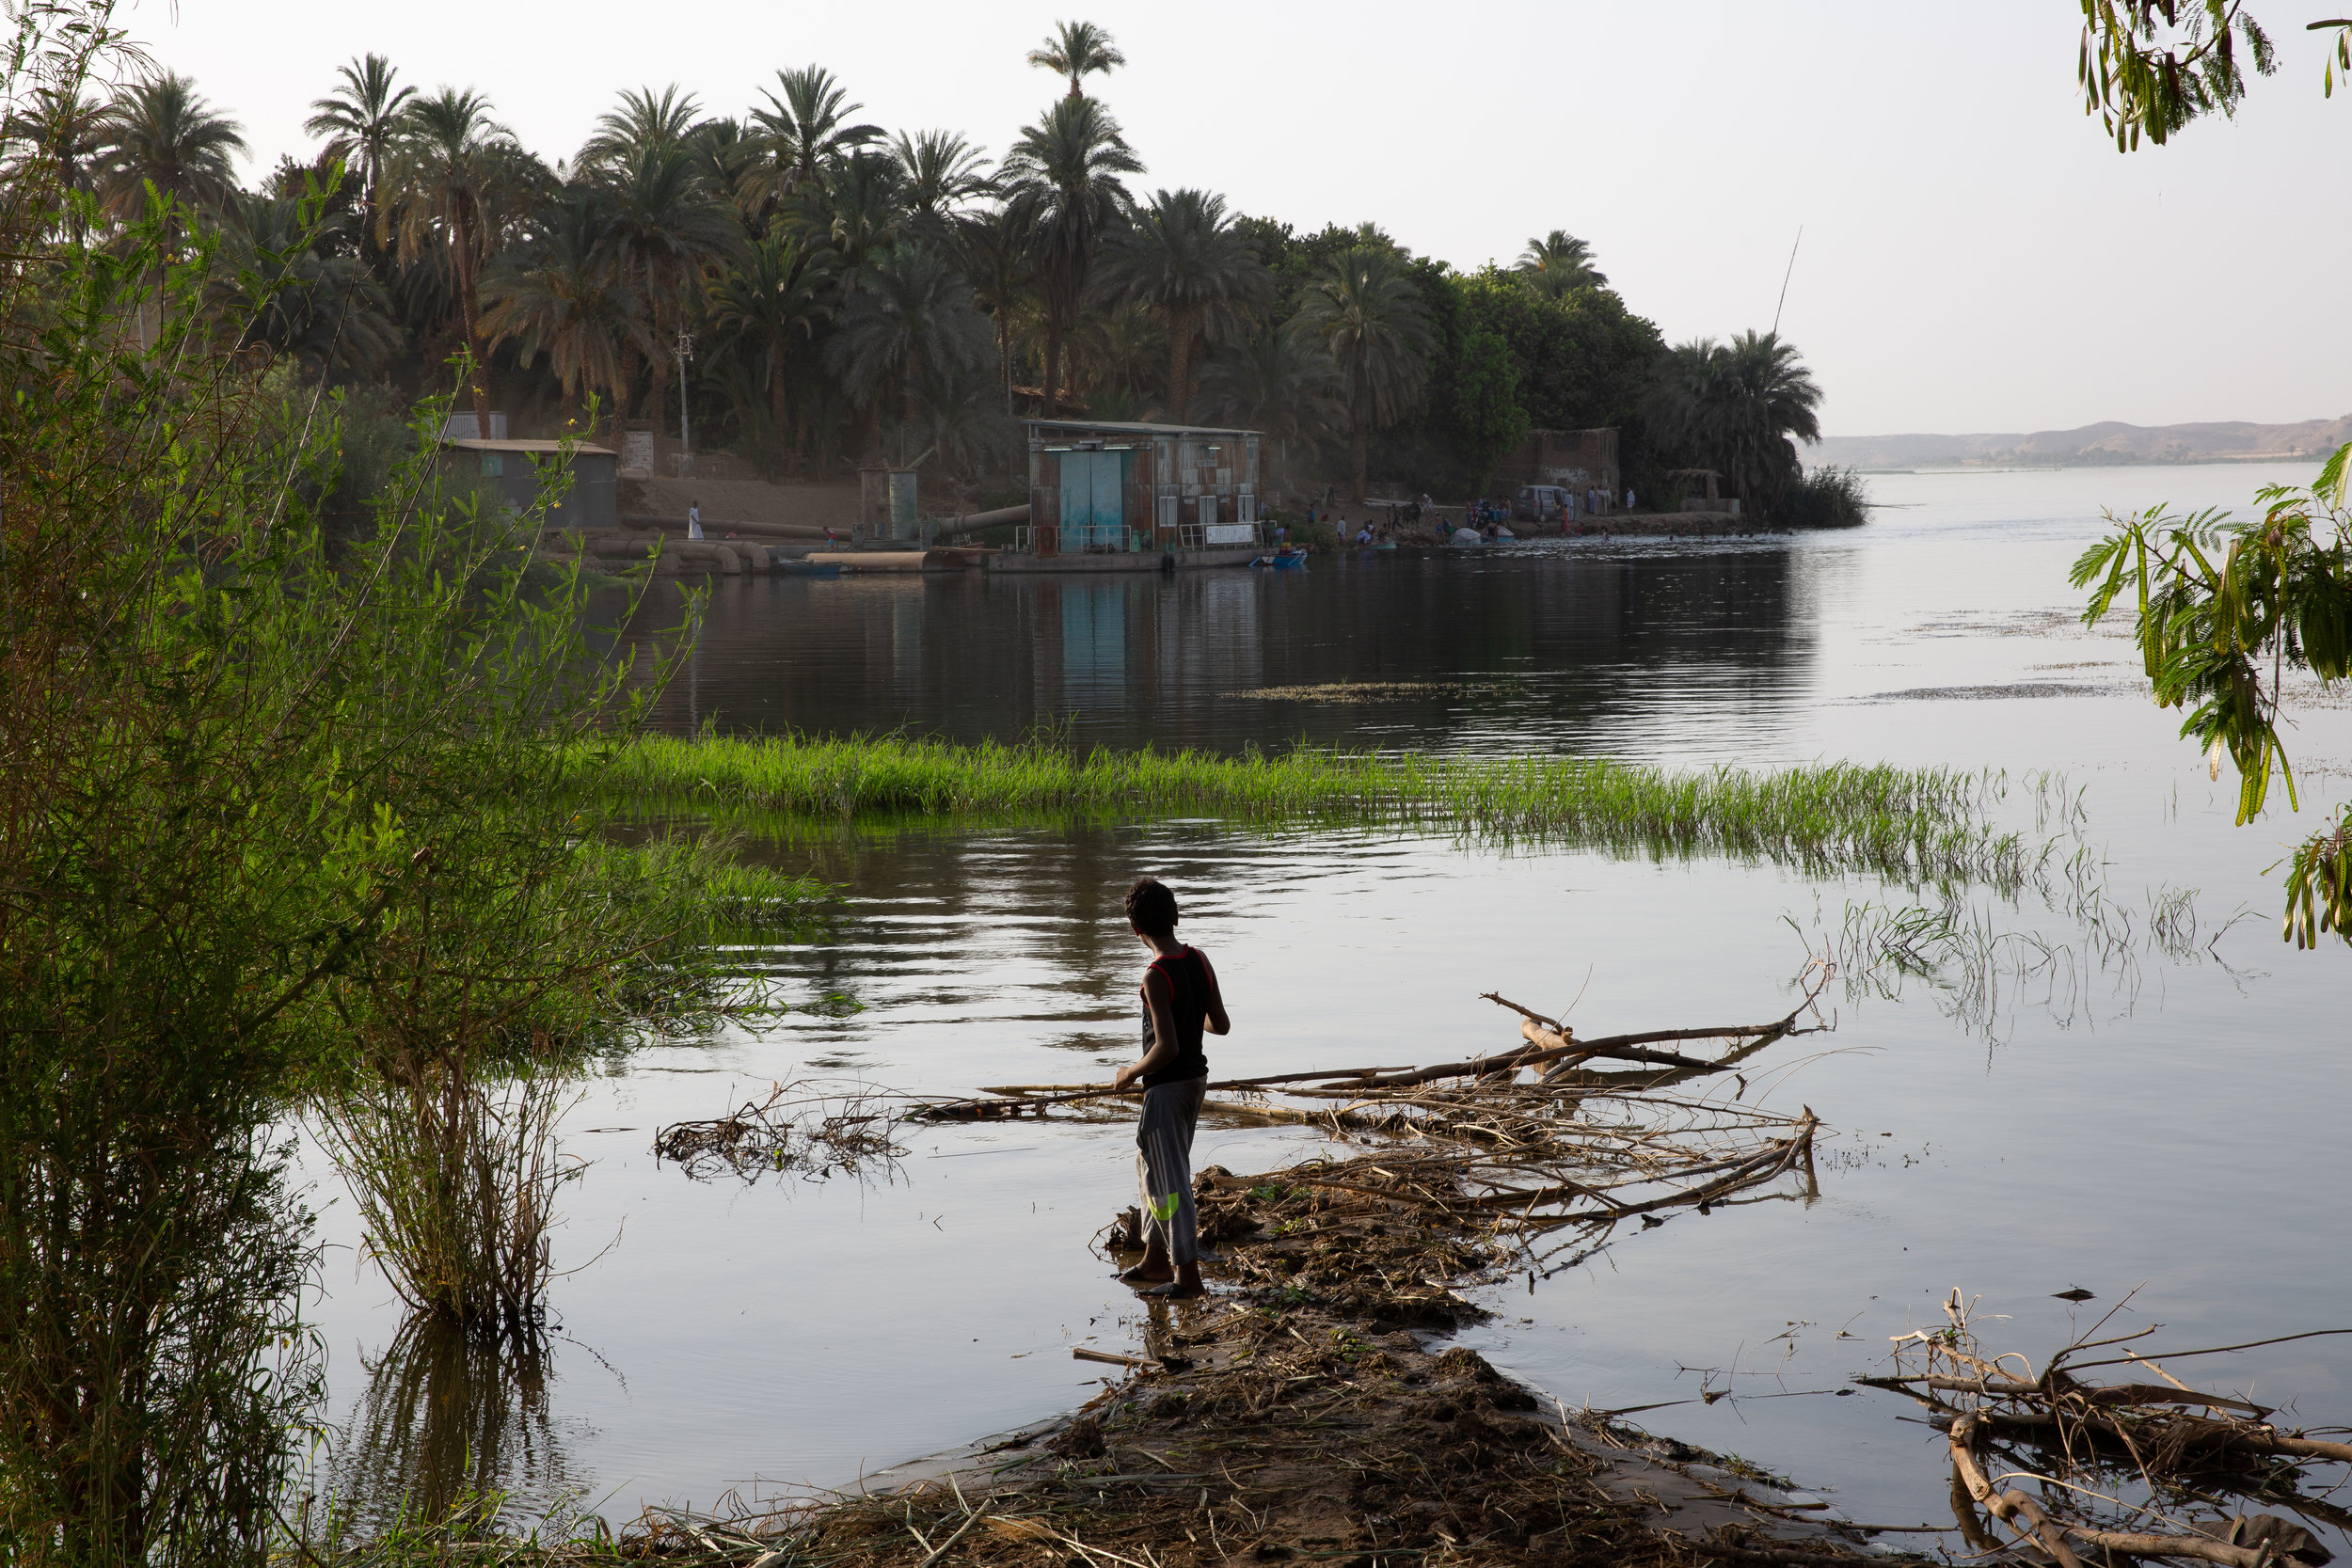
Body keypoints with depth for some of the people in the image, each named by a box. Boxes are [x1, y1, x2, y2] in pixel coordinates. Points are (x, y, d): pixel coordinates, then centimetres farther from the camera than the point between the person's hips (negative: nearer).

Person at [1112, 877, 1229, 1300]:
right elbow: (1221, 1025, 7)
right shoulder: (1200, 961, 0)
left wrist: (1131, 1073, -10)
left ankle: (1187, 1275, 2)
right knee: (1150, 1168, 21)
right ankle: (1155, 1261, 29)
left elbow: (1167, 1047, -26)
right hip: (1197, 1078, 9)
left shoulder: (1156, 977, -23)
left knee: (1169, 1180, -1)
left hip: (1166, 1086, -9)